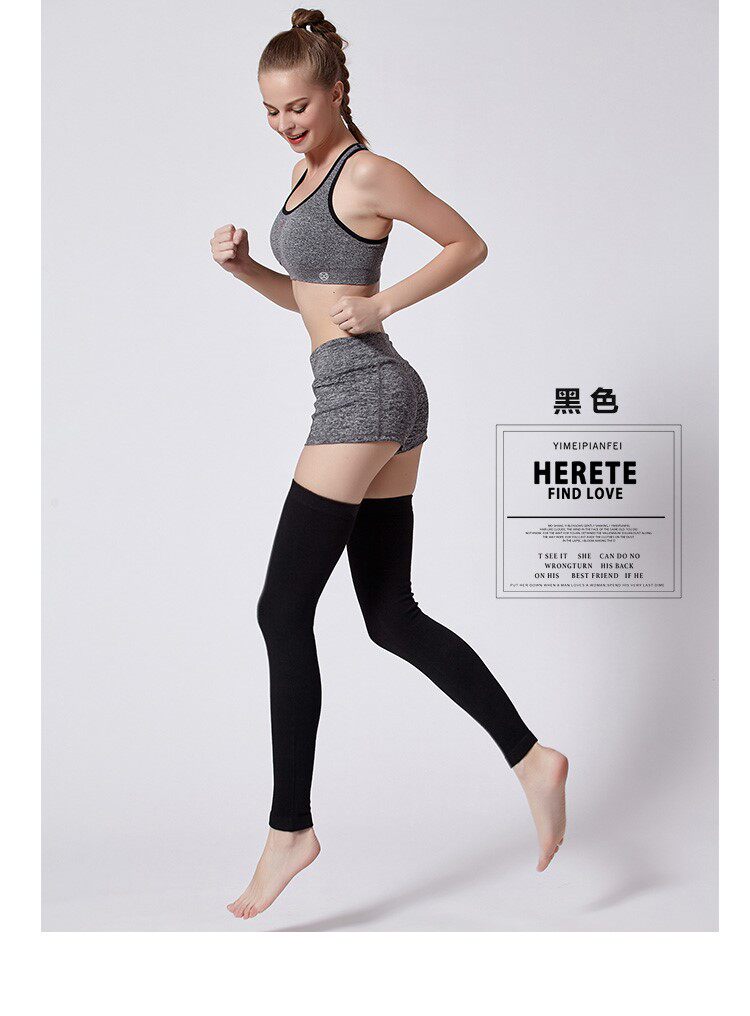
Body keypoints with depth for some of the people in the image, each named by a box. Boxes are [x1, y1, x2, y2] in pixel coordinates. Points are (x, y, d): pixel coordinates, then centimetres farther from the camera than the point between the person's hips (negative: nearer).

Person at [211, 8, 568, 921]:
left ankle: (290, 825, -1)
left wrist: (383, 304, -10)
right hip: (372, 401, 10)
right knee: (393, 618, 9)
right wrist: (240, 263, 9)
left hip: (365, 392, -10)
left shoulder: (368, 172, -7)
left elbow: (469, 243, -3)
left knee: (283, 610, -8)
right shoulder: (307, 173, 20)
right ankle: (530, 757, 13)